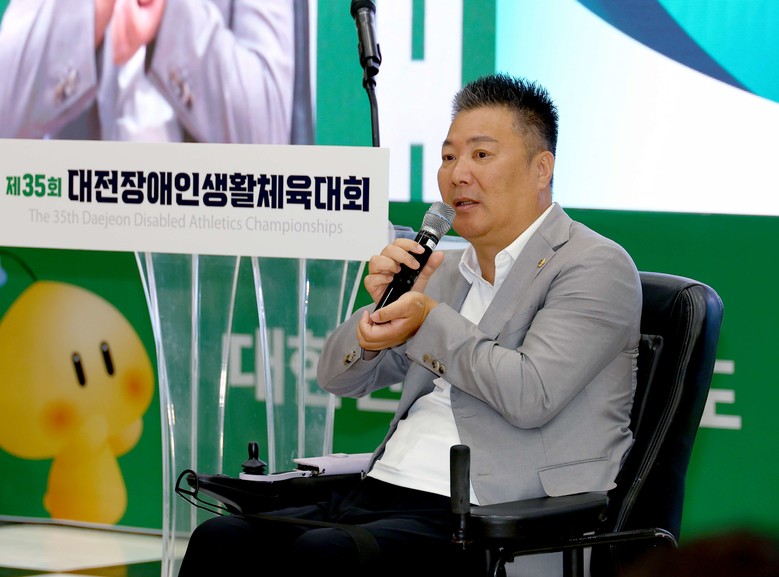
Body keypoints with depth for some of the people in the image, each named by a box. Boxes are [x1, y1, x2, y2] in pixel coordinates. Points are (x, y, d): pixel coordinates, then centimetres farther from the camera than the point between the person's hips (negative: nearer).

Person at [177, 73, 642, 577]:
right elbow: (338, 377, 23)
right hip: (382, 493, 7)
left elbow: (531, 395, -16)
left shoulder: (598, 267, -1)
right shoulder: (449, 269, 22)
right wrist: (385, 307, 2)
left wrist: (429, 321, -9)